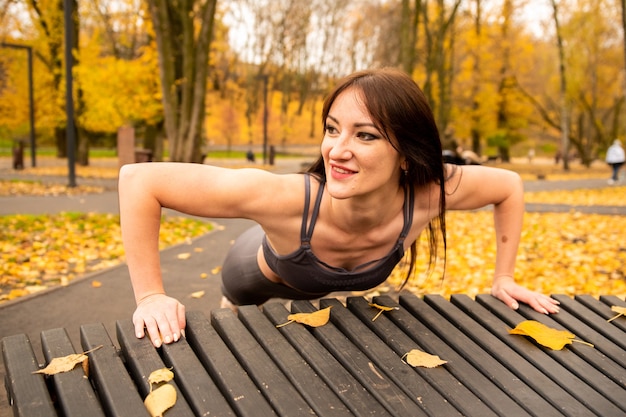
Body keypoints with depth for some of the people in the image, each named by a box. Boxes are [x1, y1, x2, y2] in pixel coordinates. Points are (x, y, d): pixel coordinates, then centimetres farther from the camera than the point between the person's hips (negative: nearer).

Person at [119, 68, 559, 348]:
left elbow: (510, 185, -15)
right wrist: (151, 297, -40)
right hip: (259, 279, -3)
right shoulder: (289, 199, -48)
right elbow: (139, 179, -42)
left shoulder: (431, 194, -37)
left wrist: (504, 278, -13)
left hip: (318, 291, 3)